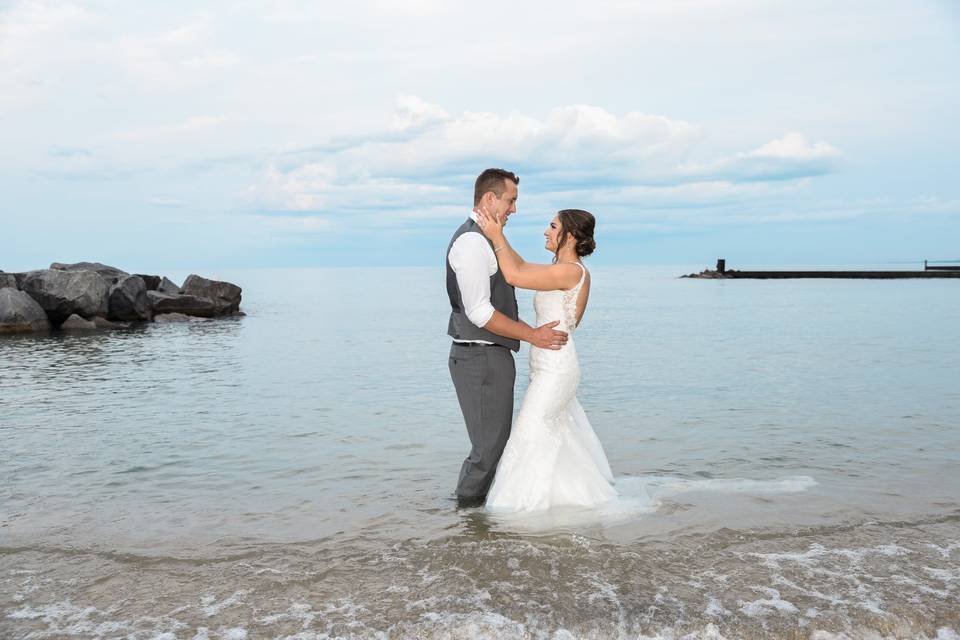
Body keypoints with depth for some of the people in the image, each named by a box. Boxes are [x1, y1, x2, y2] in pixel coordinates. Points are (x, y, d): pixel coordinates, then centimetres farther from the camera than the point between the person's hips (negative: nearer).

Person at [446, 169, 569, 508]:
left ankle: (471, 501, 31)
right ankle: (468, 503, 14)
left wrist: (533, 330, 17)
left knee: (496, 440, 19)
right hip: (481, 358, -11)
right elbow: (478, 312, -23)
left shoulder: (484, 240, 16)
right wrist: (532, 336, -18)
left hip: (492, 356, 11)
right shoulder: (472, 241, -17)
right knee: (490, 444, -1)